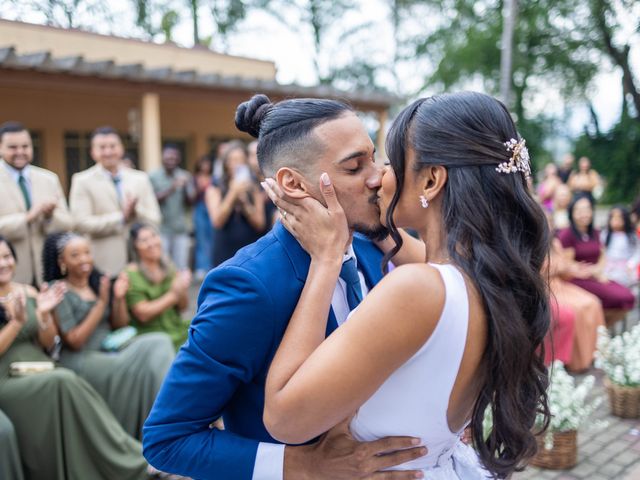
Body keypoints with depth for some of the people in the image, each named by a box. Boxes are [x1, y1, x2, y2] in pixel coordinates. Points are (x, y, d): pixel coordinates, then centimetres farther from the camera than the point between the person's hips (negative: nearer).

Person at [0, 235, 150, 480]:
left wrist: (44, 314, -6)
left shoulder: (28, 292, 12)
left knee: (64, 384, -31)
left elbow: (48, 343, 12)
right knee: (63, 382, -32)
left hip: (42, 370, 4)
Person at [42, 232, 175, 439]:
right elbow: (74, 341, -12)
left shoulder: (98, 282, 12)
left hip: (110, 351, 6)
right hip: (81, 360, -6)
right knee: (141, 367, -26)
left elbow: (120, 326, 14)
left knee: (159, 343, -20)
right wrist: (101, 303, -16)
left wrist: (119, 297, -4)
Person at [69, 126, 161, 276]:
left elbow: (154, 219, 7)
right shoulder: (82, 181, 2)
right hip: (104, 266, -3)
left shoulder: (140, 178, 12)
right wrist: (121, 217, -12)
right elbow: (81, 222, -9)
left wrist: (136, 210, -13)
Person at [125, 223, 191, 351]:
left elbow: (183, 306, 10)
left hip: (178, 329, 6)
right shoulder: (131, 275, -8)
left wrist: (182, 291, -11)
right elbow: (143, 314, -13)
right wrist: (173, 295, -16)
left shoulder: (167, 266, 7)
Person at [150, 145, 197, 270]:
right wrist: (171, 189, -21)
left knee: (182, 267, 2)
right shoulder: (153, 176, -1)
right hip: (161, 229, -3)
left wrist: (186, 186, -13)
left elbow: (190, 202, 5)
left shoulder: (184, 176, 7)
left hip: (181, 229, 3)